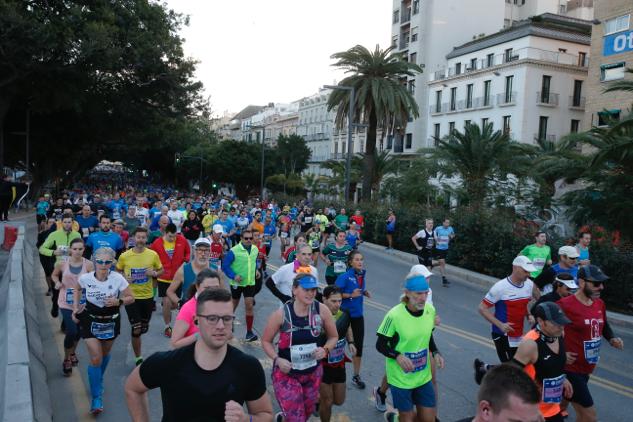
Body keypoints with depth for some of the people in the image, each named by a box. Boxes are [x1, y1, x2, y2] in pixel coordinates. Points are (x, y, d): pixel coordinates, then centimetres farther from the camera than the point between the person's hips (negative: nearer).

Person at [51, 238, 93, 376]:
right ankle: (66, 360, 18)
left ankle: (72, 353, 46)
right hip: (66, 303, -1)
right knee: (71, 332, -8)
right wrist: (57, 282, -9)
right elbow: (54, 275, 10)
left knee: (78, 332, 15)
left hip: (83, 304, 1)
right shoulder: (62, 264, -9)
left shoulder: (88, 264, -11)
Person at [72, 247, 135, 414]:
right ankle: (96, 397, 8)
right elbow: (77, 290, 8)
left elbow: (131, 298, -10)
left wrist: (118, 302, -29)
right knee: (96, 359, -7)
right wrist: (75, 309, 1)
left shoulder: (118, 279, -21)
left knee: (105, 354, 22)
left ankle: (99, 381, 52)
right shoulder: (85, 278, -16)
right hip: (91, 321, -1)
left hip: (111, 322, 1)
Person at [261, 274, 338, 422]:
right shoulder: (281, 314, -17)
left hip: (313, 373, 4)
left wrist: (325, 349, -15)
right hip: (286, 373, -3)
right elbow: (266, 341, -4)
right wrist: (277, 359, -18)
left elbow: (333, 337, 3)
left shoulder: (322, 310, -12)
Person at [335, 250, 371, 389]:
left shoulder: (362, 274, 1)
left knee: (358, 346, 9)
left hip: (357, 315, 5)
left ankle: (356, 376, 25)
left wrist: (365, 292, -2)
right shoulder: (345, 276, -19)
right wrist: (351, 295, -24)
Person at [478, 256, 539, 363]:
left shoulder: (529, 285, 3)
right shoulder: (500, 287, -16)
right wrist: (500, 324, -22)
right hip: (503, 335, -6)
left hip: (519, 336, 6)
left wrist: (529, 315, 0)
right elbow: (482, 308, -14)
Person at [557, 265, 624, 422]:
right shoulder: (565, 305, -22)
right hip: (570, 369, -8)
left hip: (586, 369, 8)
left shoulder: (599, 304, 4)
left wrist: (612, 339, 4)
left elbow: (604, 326, 24)